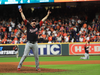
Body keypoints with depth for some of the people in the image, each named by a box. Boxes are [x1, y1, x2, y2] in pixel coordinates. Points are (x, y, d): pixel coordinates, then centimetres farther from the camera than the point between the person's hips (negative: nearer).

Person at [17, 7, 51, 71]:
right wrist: (21, 12, -9)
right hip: (29, 43, -3)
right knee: (25, 55, -6)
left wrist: (47, 15, 13)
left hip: (35, 44, 3)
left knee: (36, 56, 6)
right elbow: (24, 19, -3)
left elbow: (43, 20, 12)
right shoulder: (28, 26, 1)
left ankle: (37, 67, 16)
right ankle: (19, 66, -2)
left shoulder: (37, 26, 8)